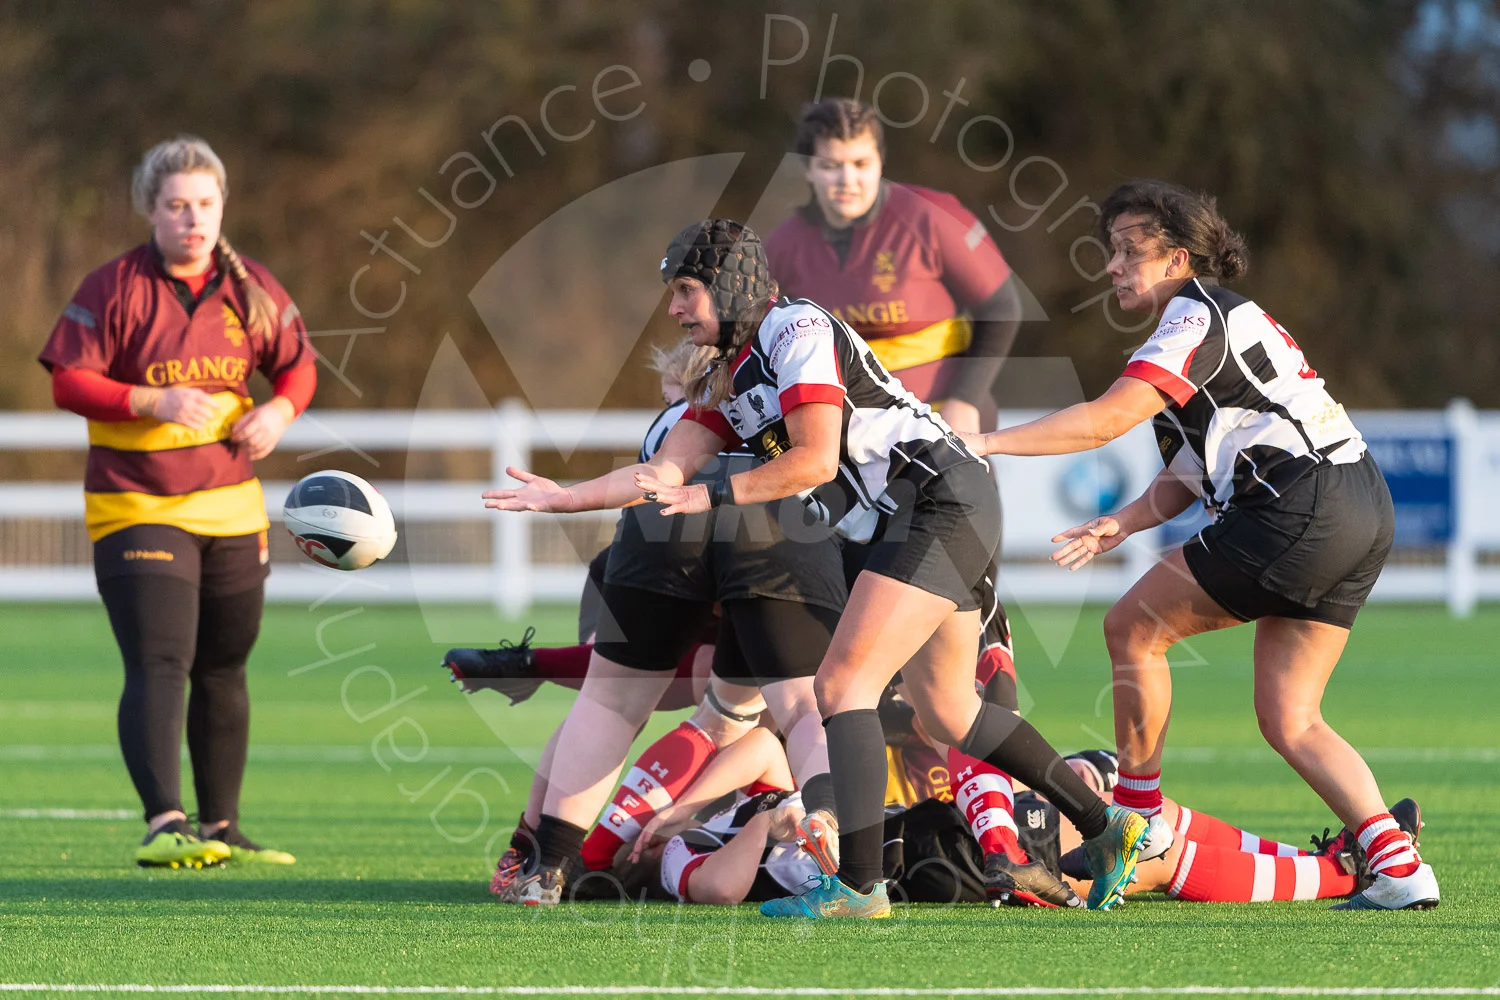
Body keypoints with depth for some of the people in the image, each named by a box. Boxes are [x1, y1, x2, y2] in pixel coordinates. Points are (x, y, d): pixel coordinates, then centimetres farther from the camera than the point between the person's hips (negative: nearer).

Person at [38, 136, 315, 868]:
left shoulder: (250, 288, 4)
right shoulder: (115, 287, -8)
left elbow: (298, 364, 14)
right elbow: (67, 382, -11)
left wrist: (279, 411, -8)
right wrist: (154, 402, -24)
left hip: (231, 507, 5)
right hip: (135, 508, -5)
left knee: (223, 671, 13)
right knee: (158, 665, -18)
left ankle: (221, 827, 23)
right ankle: (163, 824, -26)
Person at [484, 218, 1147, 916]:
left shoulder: (798, 330, -12)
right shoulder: (727, 381, 16)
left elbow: (816, 460, -20)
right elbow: (667, 471, 14)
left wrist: (711, 495, -19)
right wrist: (562, 498, 7)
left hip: (942, 500, -10)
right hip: (906, 525, 10)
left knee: (841, 683, -18)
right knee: (945, 714, 16)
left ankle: (858, 886, -22)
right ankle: (1106, 828, 26)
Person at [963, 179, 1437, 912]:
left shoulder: (1198, 317, -6)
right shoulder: (1218, 320, 24)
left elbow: (1105, 420, -17)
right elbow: (1188, 476, 22)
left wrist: (984, 443, -15)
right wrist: (1121, 524, 8)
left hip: (1301, 507, -10)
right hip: (1362, 514, 10)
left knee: (1134, 627, 1)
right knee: (1288, 720, 8)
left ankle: (1136, 818, 10)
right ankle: (1398, 865, -4)